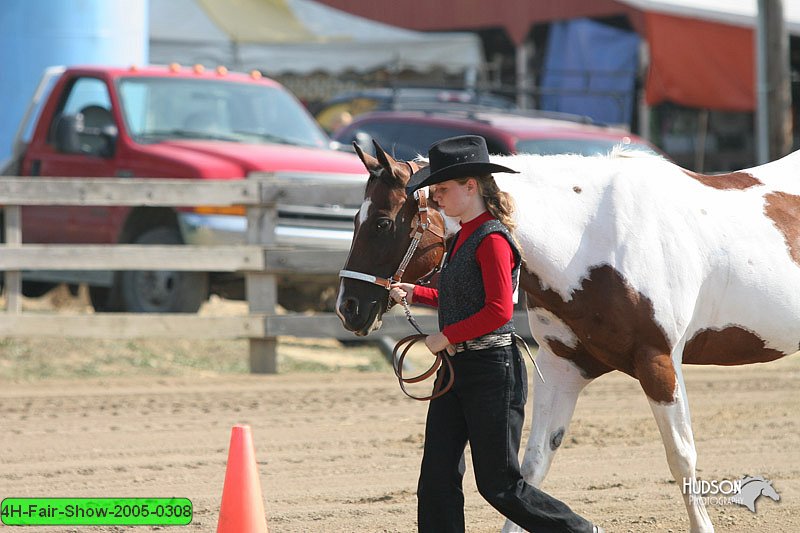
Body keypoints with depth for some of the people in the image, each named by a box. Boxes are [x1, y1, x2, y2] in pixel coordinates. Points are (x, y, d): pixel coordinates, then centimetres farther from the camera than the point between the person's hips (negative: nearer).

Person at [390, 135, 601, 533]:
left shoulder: (492, 239, -15)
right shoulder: (464, 237, 13)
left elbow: (498, 310, -23)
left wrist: (446, 337, -17)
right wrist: (413, 294, 15)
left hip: (491, 370, -9)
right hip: (456, 368, 9)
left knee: (498, 485, -2)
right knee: (437, 479, 2)